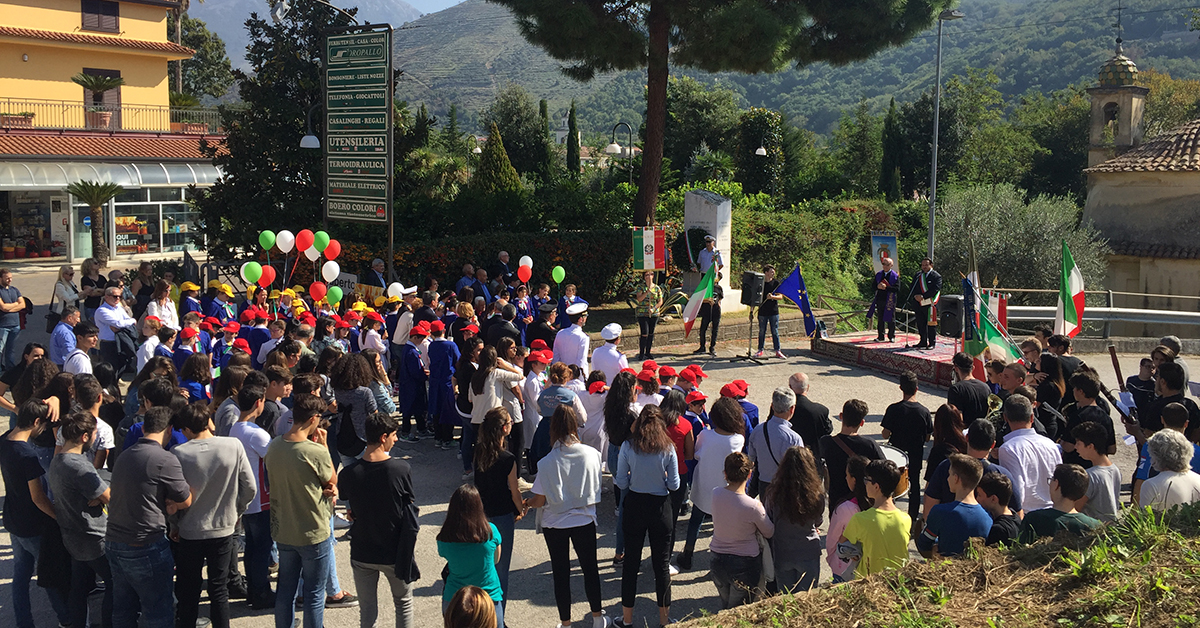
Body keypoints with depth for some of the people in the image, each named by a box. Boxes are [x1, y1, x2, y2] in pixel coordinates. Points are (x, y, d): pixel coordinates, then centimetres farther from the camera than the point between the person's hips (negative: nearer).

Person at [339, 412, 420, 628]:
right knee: (403, 603, 19)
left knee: (367, 610, 15)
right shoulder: (402, 469, -17)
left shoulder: (349, 474, -15)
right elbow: (410, 503, -5)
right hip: (396, 552, -1)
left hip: (362, 552, 1)